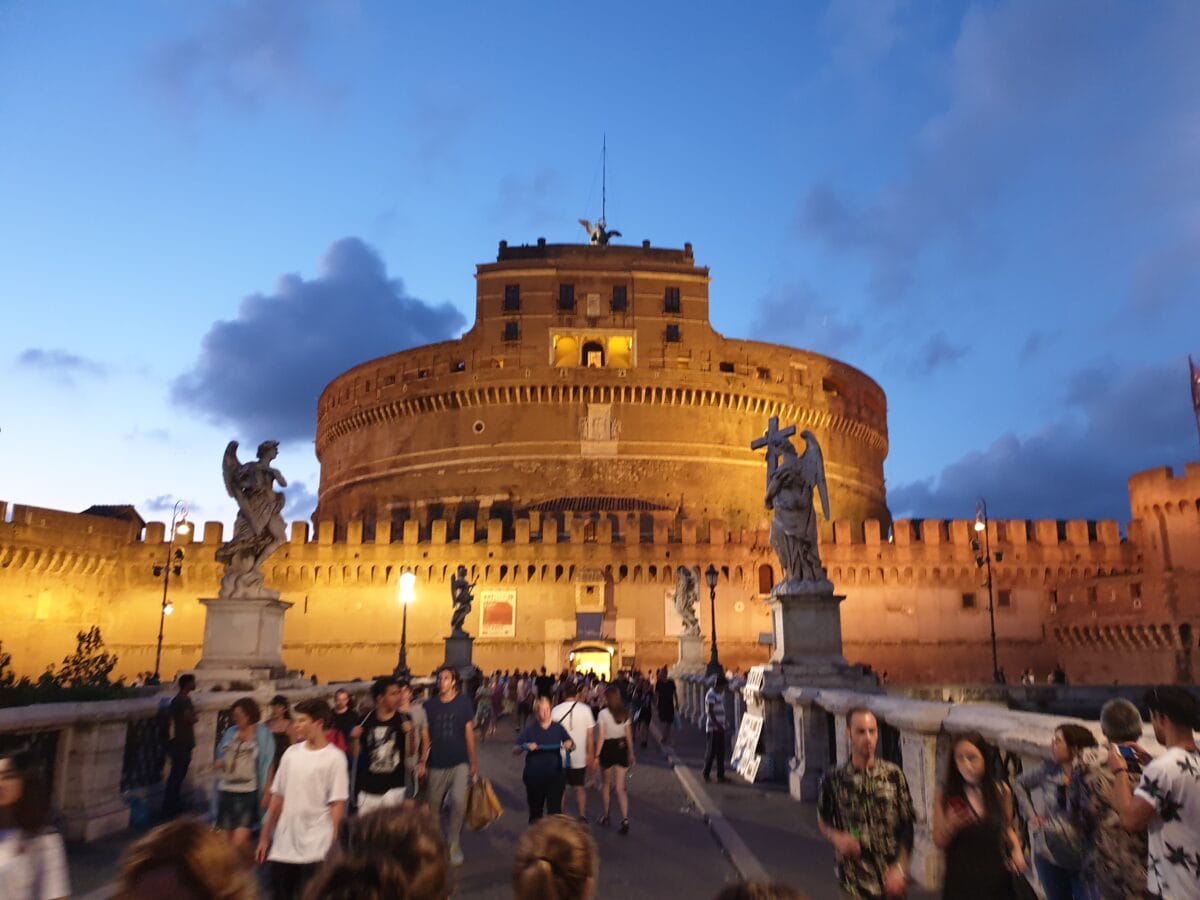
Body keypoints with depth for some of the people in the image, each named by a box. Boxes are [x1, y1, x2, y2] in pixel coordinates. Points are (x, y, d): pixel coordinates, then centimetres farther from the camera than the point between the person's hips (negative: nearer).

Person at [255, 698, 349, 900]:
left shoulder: (334, 758, -10)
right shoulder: (291, 753, 6)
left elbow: (337, 805, -10)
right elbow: (277, 797, 10)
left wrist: (331, 847, -13)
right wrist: (264, 837, 10)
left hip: (315, 849, -5)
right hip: (282, 846, 5)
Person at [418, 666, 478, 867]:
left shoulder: (463, 703, -3)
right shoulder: (429, 705, -1)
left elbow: (469, 733, 1)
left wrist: (473, 762, 3)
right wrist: (422, 762, -3)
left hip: (459, 763, -2)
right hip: (436, 764, 2)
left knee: (459, 801, -17)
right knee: (433, 806, 11)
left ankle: (454, 844, -1)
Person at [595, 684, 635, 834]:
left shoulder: (603, 713, -12)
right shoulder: (625, 713, 2)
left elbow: (601, 736, -15)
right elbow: (629, 735, 6)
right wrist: (631, 753, 14)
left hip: (608, 748, -3)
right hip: (622, 748, 3)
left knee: (606, 784, 19)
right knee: (620, 788, 4)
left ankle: (606, 816, 31)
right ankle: (625, 819, -14)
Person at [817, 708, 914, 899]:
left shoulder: (894, 774, -6)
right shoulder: (833, 780, -7)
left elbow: (907, 826, -2)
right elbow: (823, 821, 6)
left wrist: (900, 868, -9)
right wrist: (836, 837, -13)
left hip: (891, 877, 1)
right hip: (854, 880, -1)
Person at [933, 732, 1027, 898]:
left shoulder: (1001, 791, -4)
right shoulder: (944, 795, -11)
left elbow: (1007, 827, 14)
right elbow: (939, 842, -4)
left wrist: (1017, 849, -4)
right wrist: (950, 826, -24)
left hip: (996, 877, 2)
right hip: (961, 881, -2)